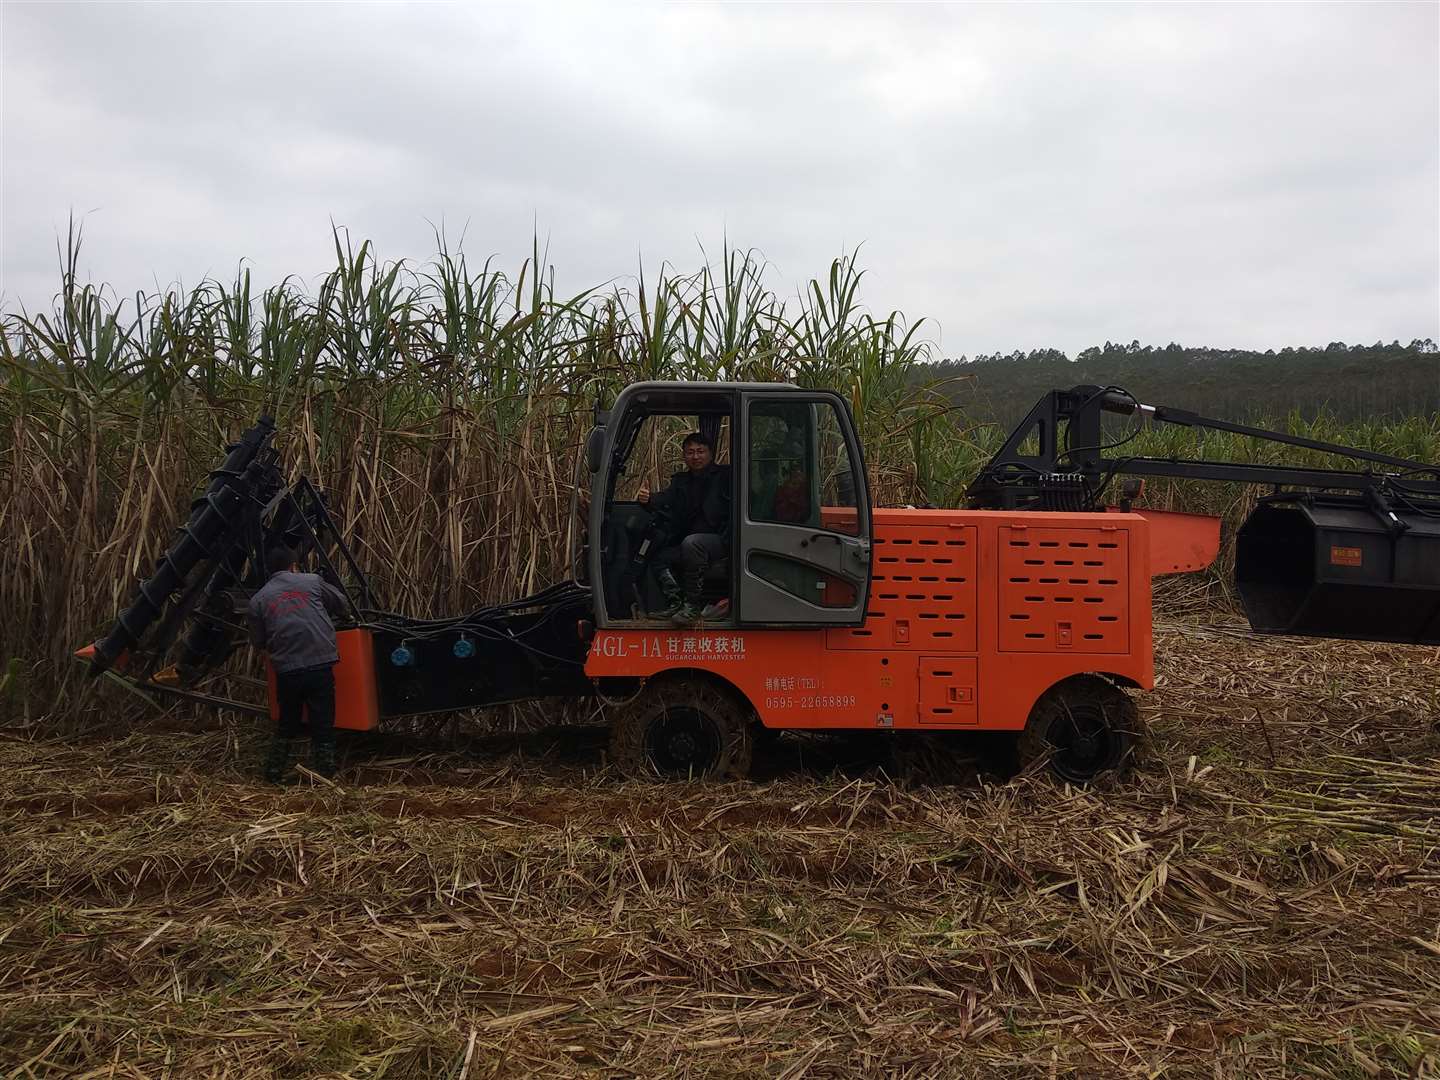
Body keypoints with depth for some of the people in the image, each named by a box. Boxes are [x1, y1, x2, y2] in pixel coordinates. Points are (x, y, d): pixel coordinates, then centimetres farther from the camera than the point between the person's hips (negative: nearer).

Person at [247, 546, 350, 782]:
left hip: (286, 671, 2)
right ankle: (325, 778, 6)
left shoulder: (258, 600, 11)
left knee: (286, 724, 21)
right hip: (320, 665, -2)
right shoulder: (313, 581, 8)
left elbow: (258, 642, 15)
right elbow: (343, 605, 20)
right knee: (323, 726, 5)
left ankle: (273, 774, 27)